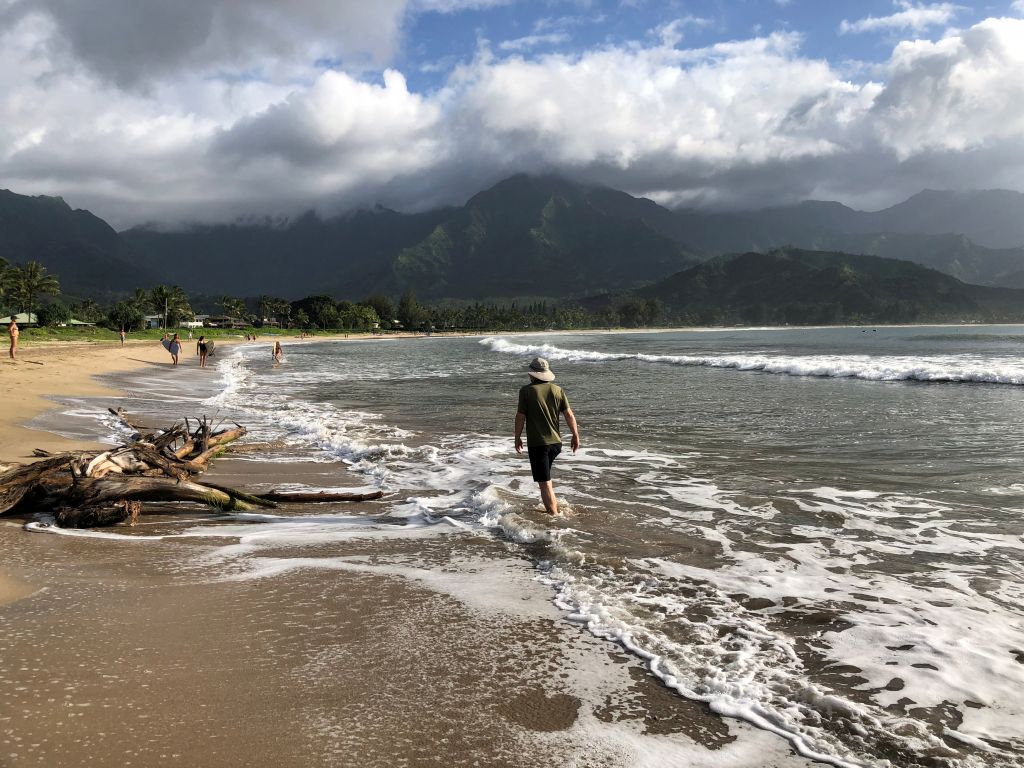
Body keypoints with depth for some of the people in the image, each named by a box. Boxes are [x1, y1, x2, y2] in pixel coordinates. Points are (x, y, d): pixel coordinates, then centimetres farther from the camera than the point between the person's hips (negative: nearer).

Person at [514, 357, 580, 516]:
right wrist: (575, 436, 12)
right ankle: (554, 506, 32)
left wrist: (517, 438, 4)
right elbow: (569, 414, 3)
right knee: (545, 477, 27)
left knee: (544, 483, -1)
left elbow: (520, 416, -8)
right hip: (555, 442, 6)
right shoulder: (557, 390, 2)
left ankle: (554, 515, -1)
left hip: (537, 444, -5)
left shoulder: (527, 391, -9)